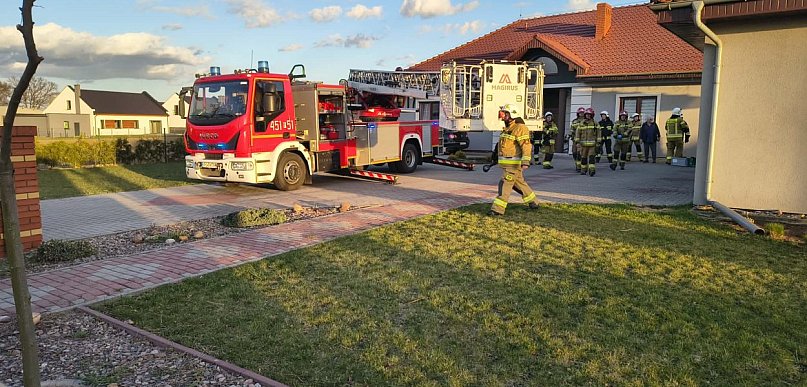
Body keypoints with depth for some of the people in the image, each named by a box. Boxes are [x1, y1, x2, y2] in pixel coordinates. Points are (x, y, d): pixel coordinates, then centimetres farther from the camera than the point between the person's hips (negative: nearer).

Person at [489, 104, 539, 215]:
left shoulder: (520, 128, -14)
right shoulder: (507, 128, 16)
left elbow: (526, 146, -21)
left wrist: (525, 162, -28)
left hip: (514, 163, -10)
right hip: (506, 163, 10)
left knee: (505, 184, -11)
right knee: (519, 183, 18)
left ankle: (498, 209, -10)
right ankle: (532, 202, 31)